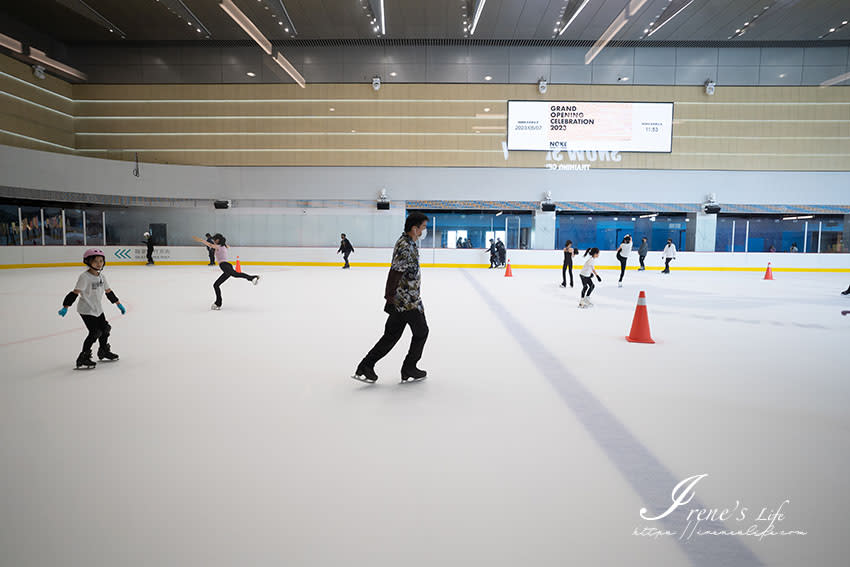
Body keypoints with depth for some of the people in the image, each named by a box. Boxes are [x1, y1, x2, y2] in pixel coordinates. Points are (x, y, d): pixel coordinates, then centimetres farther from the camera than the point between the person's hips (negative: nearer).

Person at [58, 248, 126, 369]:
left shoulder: (101, 276, 6)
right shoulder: (84, 277, -18)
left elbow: (108, 292, 15)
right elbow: (75, 293, -23)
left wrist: (118, 304, 19)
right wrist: (65, 307, -28)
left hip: (98, 309, 8)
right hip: (86, 310, -8)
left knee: (105, 328, 17)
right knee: (95, 332, -13)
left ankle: (104, 351, 39)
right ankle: (83, 358, -3)